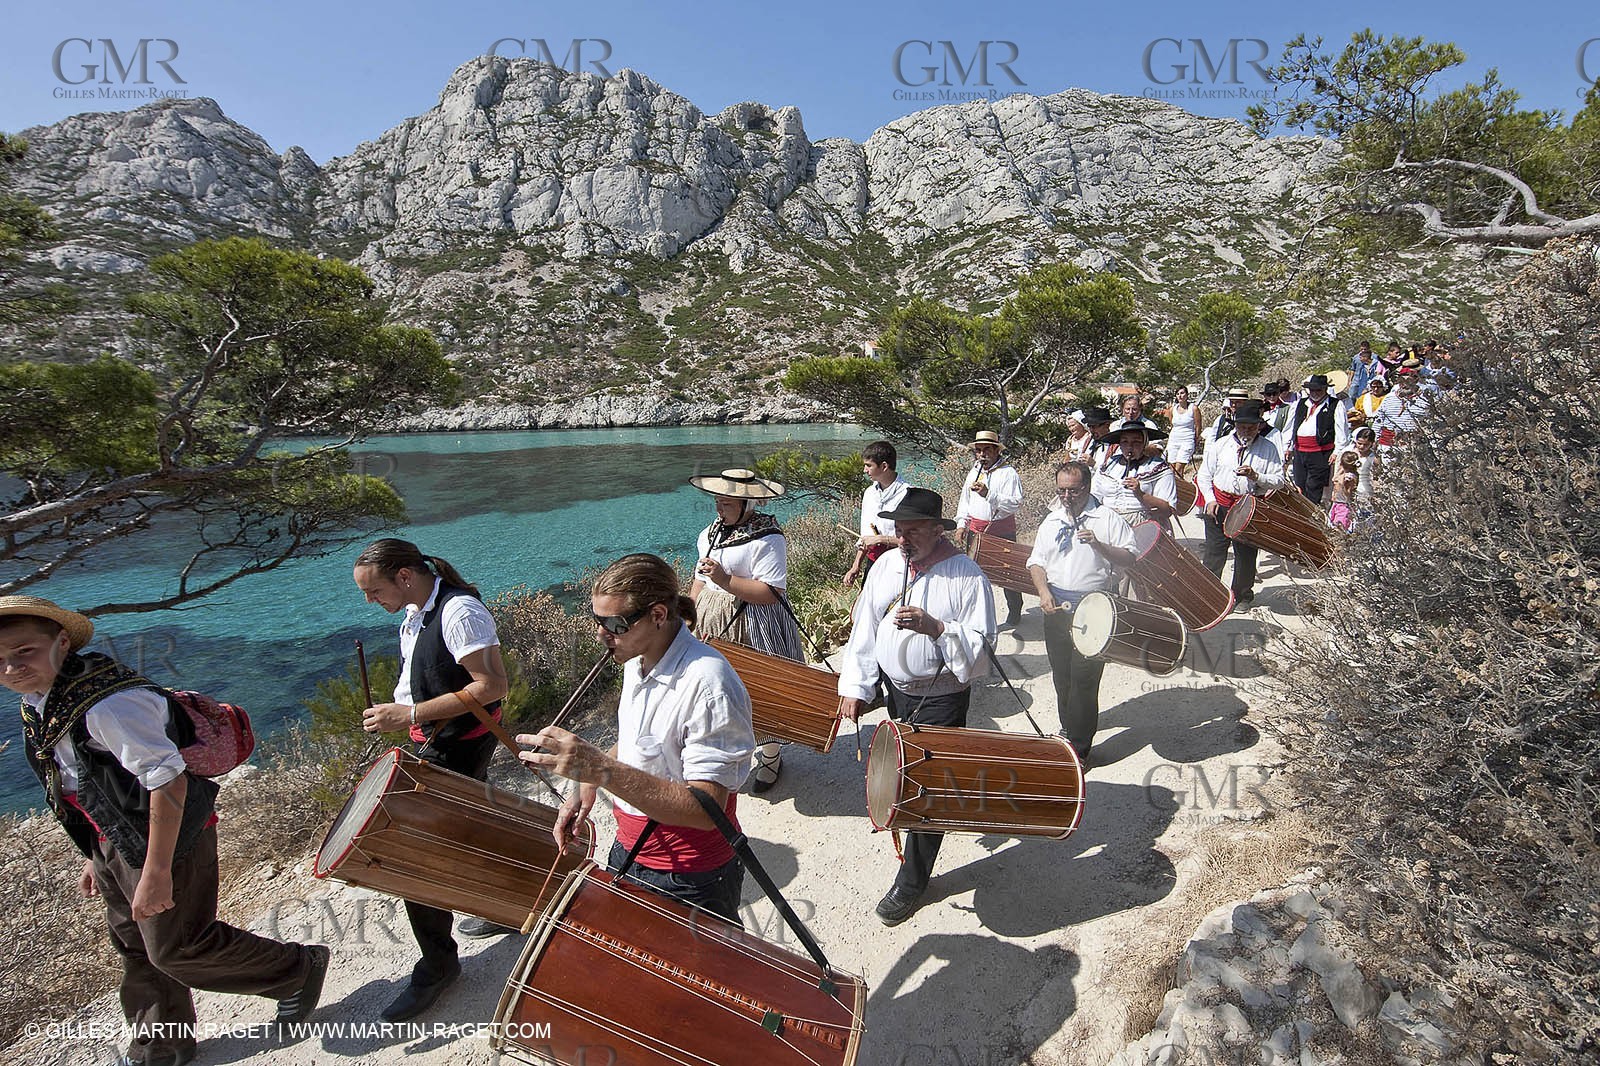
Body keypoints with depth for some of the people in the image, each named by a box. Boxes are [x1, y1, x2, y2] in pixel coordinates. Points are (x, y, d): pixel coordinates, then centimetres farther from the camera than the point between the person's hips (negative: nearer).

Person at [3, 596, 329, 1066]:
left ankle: (300, 969, 22)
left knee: (175, 948, 3)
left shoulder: (106, 704, -30)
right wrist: (96, 857, 19)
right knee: (133, 944, 22)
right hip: (116, 842, 9)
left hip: (166, 840, -9)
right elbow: (86, 786, 14)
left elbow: (167, 780, -31)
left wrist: (156, 872, -27)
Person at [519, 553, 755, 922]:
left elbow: (705, 810, -33)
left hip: (691, 883, -8)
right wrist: (588, 786, -2)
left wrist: (601, 769, -41)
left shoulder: (708, 686, -31)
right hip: (628, 853, 8)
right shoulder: (638, 660, -2)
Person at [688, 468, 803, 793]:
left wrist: (725, 580, -29)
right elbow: (700, 581, 18)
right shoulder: (710, 534, 9)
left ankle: (770, 754, 29)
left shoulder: (768, 539, -16)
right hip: (712, 625, 7)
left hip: (753, 631, -7)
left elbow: (771, 593, -24)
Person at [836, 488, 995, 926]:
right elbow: (864, 627, 3)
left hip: (941, 698, -5)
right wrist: (854, 686, 0)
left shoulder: (967, 576, -16)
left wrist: (936, 627, -32)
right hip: (895, 690, 6)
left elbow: (981, 645, -18)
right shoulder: (886, 565, 1)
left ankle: (912, 880, 17)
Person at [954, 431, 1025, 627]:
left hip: (1002, 531, -5)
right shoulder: (974, 471, 12)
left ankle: (1015, 612, 24)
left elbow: (1015, 503, -21)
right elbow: (965, 500, 21)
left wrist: (988, 494, -31)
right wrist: (961, 524, 11)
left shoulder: (1008, 473, -10)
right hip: (976, 529, 5)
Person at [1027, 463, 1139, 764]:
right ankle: (1068, 730, 31)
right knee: (1061, 675, 13)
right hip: (1056, 607, 5)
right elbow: (1036, 561, 12)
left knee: (1084, 678, -5)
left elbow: (1130, 557, -5)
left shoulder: (1107, 518, -1)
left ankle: (1080, 748, 4)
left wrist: (1098, 545, -20)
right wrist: (1044, 591, -4)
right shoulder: (1052, 521, 13)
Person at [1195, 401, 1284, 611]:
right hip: (1219, 505, 1)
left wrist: (1255, 476, -20)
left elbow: (1278, 480, -3)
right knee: (1214, 553, 3)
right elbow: (1204, 475, 8)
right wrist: (1210, 500, -4)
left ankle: (1242, 596, 26)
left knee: (1246, 554, 9)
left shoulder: (1268, 449, 2)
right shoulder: (1220, 445, 6)